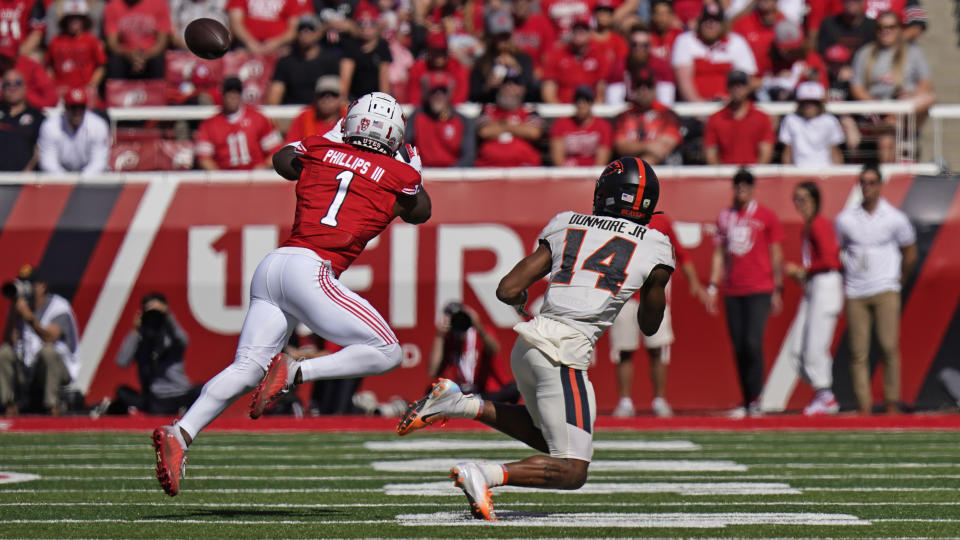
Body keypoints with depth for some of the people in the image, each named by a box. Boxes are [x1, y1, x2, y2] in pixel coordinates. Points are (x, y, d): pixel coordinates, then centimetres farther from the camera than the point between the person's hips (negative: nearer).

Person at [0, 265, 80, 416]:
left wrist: (29, 317, -35)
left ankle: (51, 403, -27)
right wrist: (14, 312, -16)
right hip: (26, 372, 4)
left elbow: (50, 337, -24)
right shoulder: (19, 308, 7)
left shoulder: (59, 306, -7)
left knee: (48, 350, -35)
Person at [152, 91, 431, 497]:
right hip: (310, 269, -6)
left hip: (271, 266, 6)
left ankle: (180, 434, -17)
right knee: (385, 352, -2)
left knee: (247, 368, 1)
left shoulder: (320, 149, 17)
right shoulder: (398, 174, 8)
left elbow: (282, 161, 42)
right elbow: (420, 212, 32)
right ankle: (294, 371, -18)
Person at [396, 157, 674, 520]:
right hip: (563, 356, -6)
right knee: (572, 471, -3)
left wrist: (520, 300, 33)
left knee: (547, 436, 29)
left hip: (527, 344, 6)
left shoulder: (565, 226, 14)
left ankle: (458, 404, 14)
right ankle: (484, 476, -23)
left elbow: (507, 291, 10)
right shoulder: (655, 248, 5)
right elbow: (649, 326, 18)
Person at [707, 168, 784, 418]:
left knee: (753, 343, -15)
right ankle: (745, 402, 10)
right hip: (732, 292, 4)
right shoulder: (724, 217, 12)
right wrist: (713, 287, 9)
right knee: (738, 348, 4)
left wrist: (777, 291, -1)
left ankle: (755, 401, -12)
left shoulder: (766, 217, 2)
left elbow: (776, 255, 3)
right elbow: (719, 254, 16)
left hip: (760, 290, -4)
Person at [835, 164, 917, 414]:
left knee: (889, 346, -10)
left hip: (885, 290, -1)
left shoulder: (895, 219, 2)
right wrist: (846, 279, 11)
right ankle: (864, 405, -2)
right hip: (855, 293, 2)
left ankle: (892, 401, -3)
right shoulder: (845, 219, 5)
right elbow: (837, 252, 17)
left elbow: (910, 254, 14)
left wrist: (900, 280, 15)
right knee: (858, 351, -3)